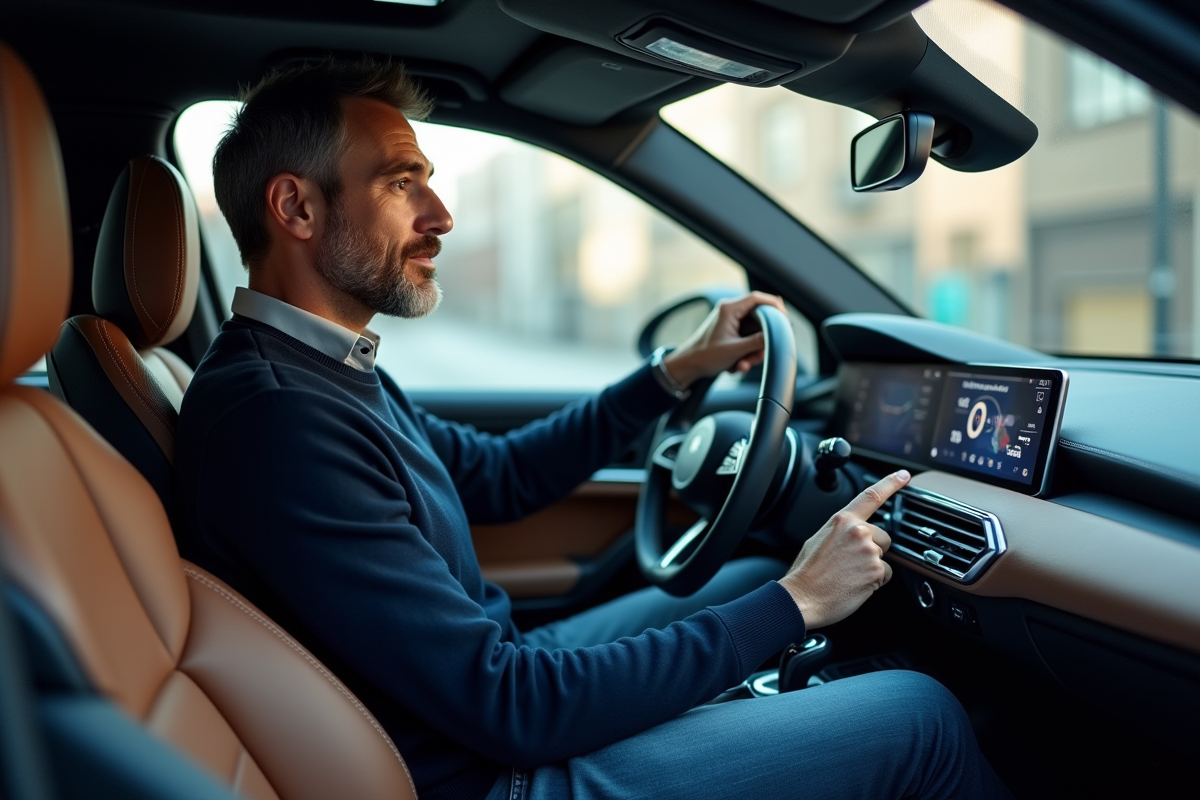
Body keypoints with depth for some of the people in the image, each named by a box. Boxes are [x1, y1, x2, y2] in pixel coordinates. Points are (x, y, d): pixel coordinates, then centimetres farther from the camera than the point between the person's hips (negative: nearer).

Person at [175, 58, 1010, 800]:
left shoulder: (324, 367, 3)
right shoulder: (275, 418, -29)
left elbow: (495, 474, 15)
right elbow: (515, 709, -29)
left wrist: (676, 373, 11)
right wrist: (793, 604, -21)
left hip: (491, 681, 9)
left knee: (749, 578, 20)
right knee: (922, 716, -3)